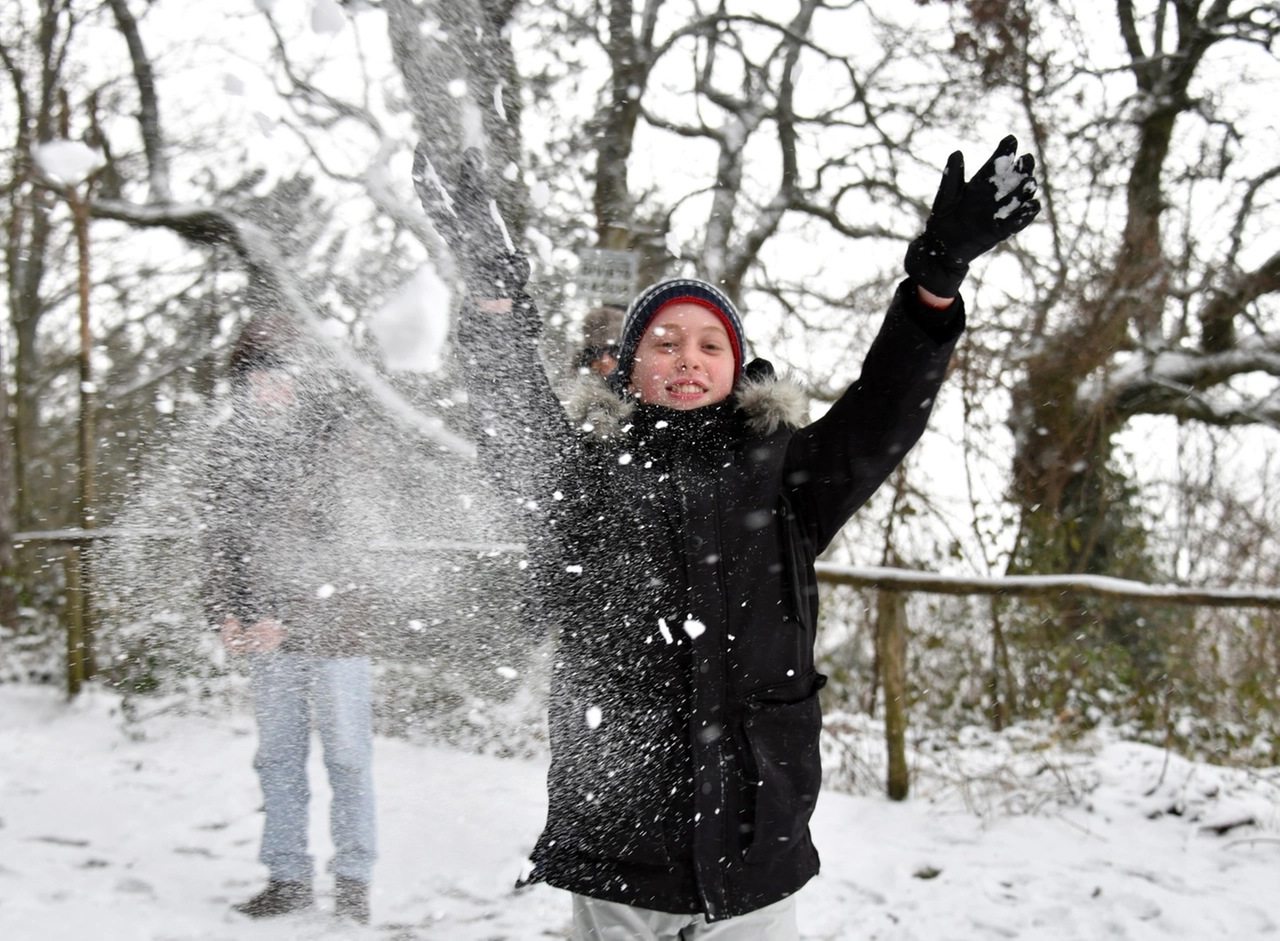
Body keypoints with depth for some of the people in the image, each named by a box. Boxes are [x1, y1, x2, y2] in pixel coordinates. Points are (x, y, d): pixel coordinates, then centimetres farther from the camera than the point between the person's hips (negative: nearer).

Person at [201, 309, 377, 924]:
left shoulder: (331, 433, -6)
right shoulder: (233, 441, 7)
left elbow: (324, 534, -11)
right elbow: (221, 535, 9)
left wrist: (286, 615, -17)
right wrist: (225, 613, -2)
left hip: (331, 619, -4)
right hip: (265, 628, 4)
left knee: (347, 754, 2)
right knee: (278, 756, 10)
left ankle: (353, 878, 13)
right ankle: (288, 877, 21)